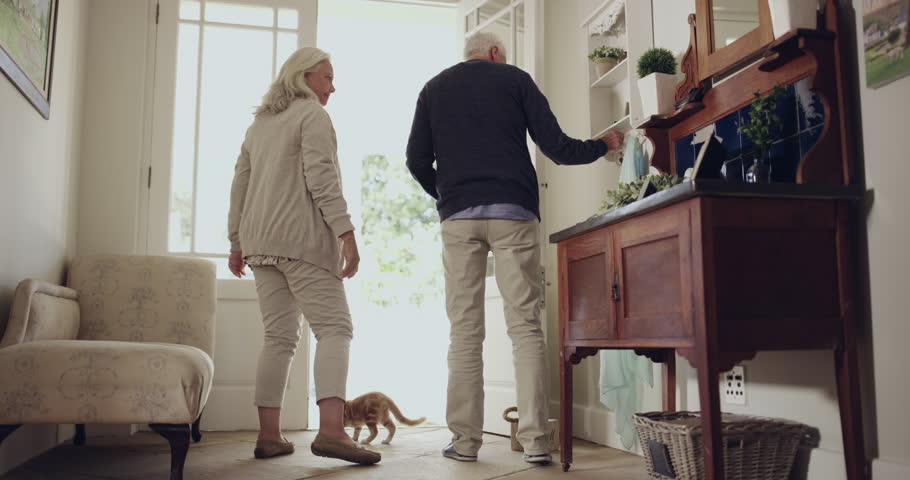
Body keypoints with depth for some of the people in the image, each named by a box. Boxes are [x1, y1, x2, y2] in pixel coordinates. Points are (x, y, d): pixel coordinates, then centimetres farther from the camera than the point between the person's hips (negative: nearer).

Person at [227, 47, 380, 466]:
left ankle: (269, 435, 6)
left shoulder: (258, 124, 24)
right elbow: (321, 177, -13)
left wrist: (237, 243, 24)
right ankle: (331, 430, -22)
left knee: (279, 337, 8)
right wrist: (345, 232, -17)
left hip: (259, 242, 8)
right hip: (302, 239, -8)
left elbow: (239, 185, 22)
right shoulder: (312, 115, 0)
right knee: (334, 328, -10)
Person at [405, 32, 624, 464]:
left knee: (464, 331, 3)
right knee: (525, 326, -1)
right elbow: (556, 147, 6)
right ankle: (534, 440, -4)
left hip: (458, 217, 2)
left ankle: (465, 440, 2)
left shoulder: (433, 89, 17)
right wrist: (602, 145, 23)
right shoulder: (514, 79, 11)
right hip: (513, 212, -1)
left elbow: (417, 161, 11)